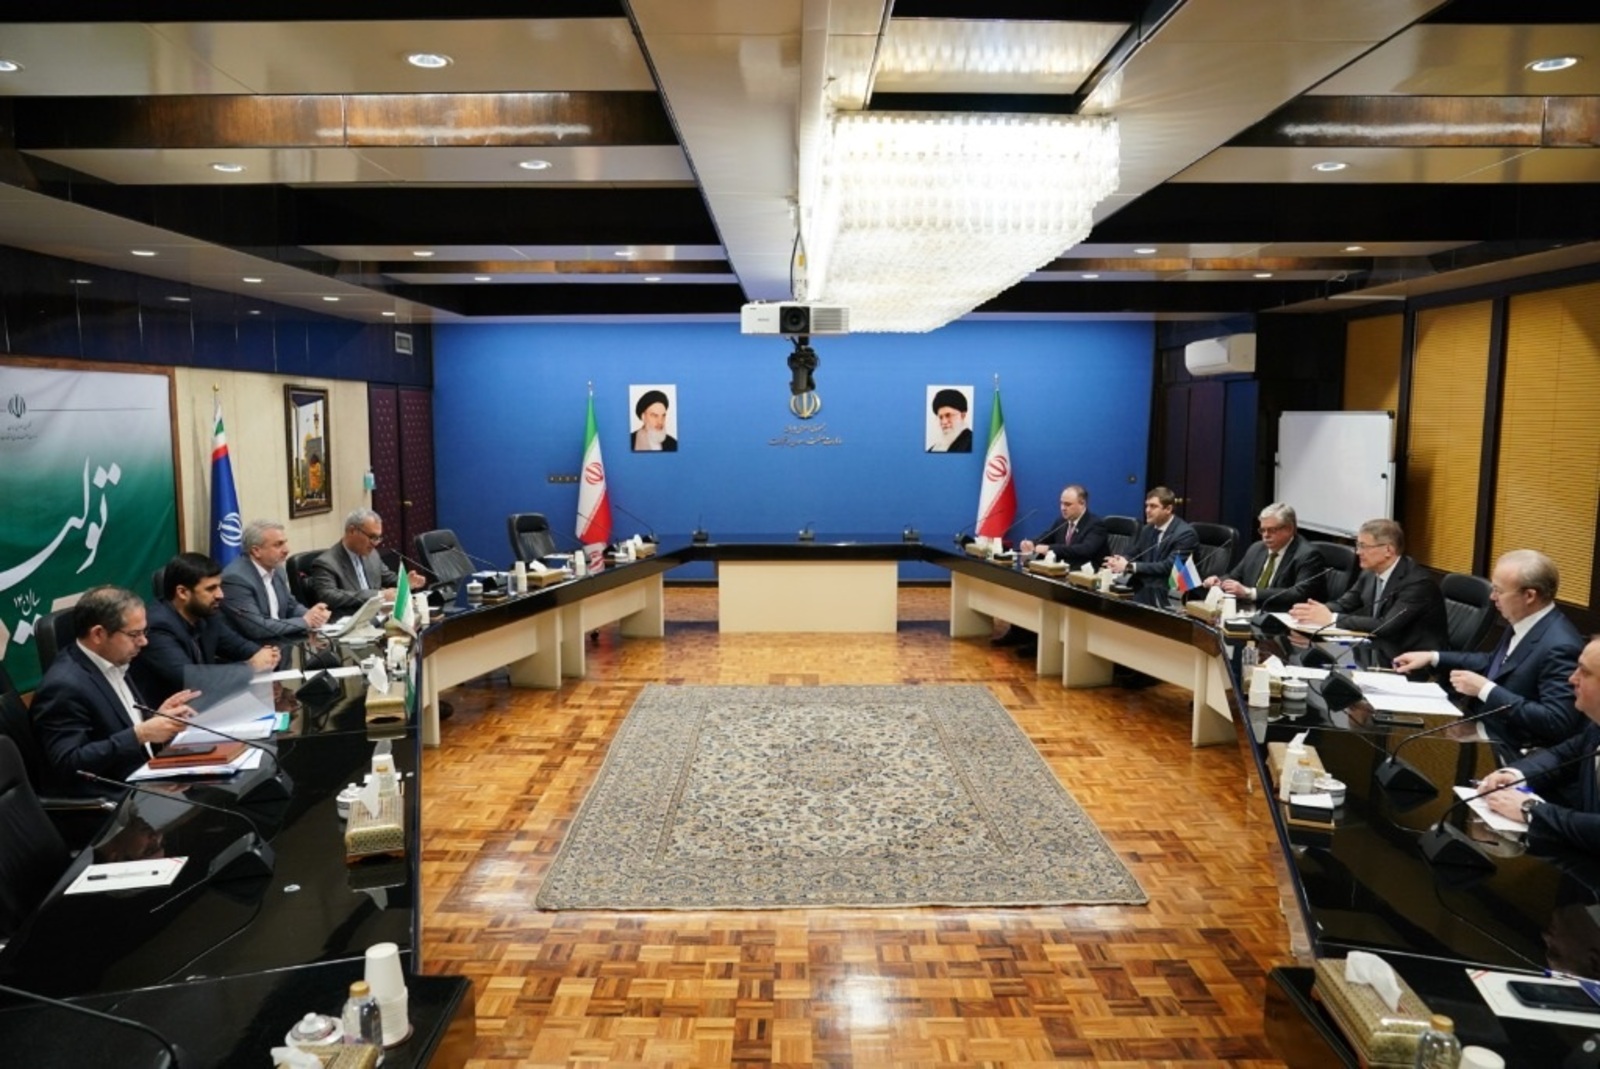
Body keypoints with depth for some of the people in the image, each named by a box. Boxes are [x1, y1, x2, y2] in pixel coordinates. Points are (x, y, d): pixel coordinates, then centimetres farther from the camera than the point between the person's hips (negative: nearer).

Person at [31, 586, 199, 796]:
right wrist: (140, 734, -26)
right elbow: (68, 765, -23)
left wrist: (156, 718, -2)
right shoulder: (64, 686, -18)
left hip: (141, 779, 8)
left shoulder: (112, 665, 7)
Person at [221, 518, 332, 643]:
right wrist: (305, 621, -15)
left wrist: (312, 615, -4)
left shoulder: (276, 570, 7)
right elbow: (256, 628, -22)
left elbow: (292, 606, 18)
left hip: (280, 641, 8)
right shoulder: (236, 578, -17)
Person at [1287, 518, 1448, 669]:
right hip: (1377, 655, 7)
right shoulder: (1371, 573, 4)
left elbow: (1386, 626, -29)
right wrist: (1312, 611, -17)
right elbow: (1344, 604, 6)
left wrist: (1331, 619, -30)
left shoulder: (1417, 583, -20)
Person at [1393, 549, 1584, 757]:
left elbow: (1557, 723, -27)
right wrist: (1433, 657, 13)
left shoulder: (1560, 647, -24)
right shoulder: (1523, 622, 4)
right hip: (1480, 727, 9)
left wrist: (1485, 690, -25)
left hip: (1506, 749, -8)